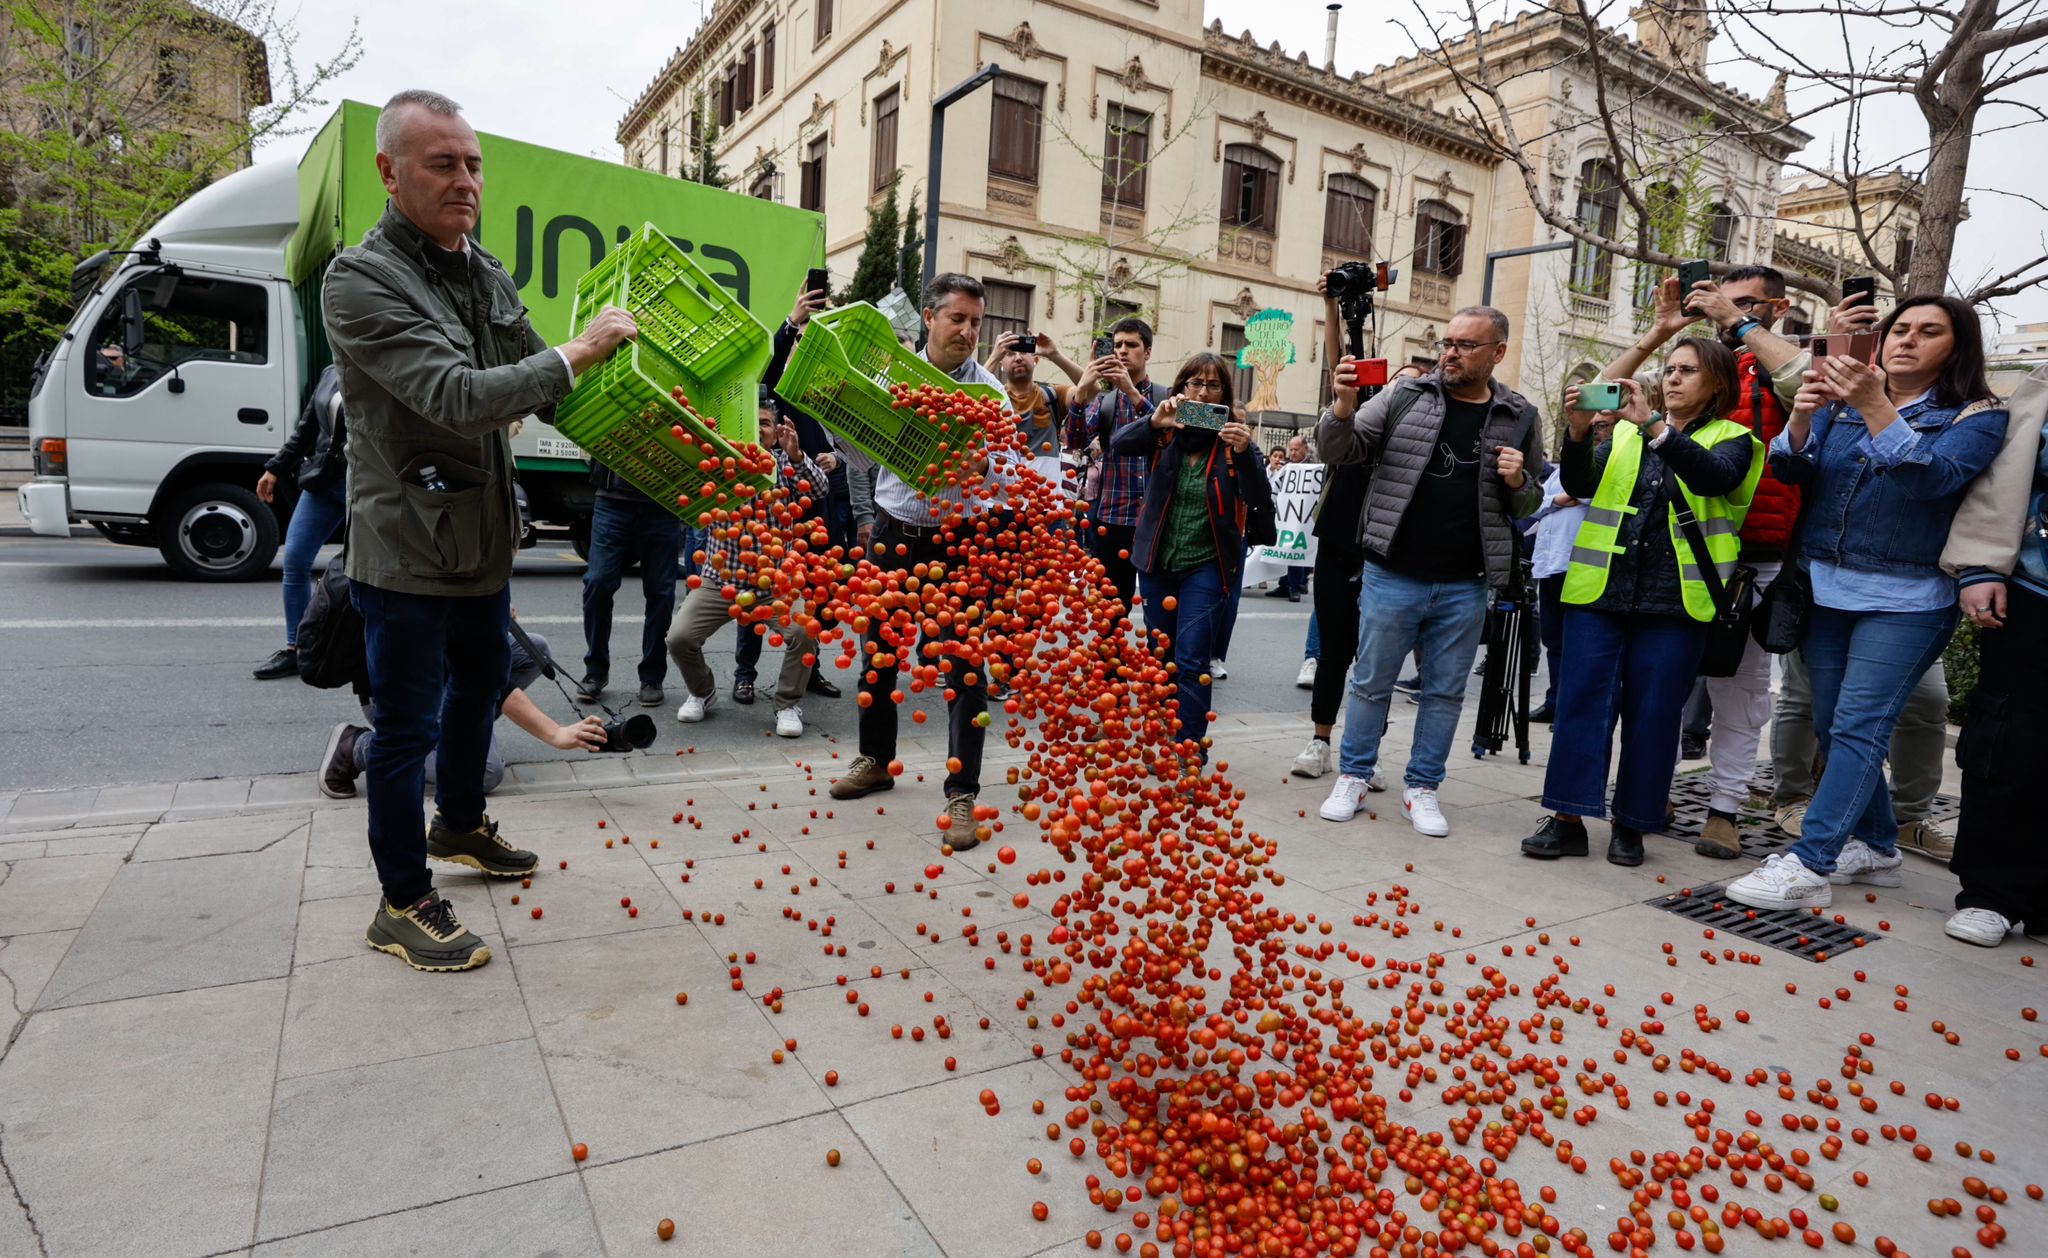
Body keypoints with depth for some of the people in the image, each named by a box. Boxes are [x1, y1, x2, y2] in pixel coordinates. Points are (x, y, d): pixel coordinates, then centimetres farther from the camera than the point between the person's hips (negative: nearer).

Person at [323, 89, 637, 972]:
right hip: (406, 546, -8)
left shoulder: (488, 275, 7)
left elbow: (543, 393, 12)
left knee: (482, 682, 23)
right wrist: (578, 353, -24)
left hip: (480, 538, 8)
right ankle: (404, 905, 18)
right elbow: (455, 397, -29)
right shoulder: (361, 281, -17)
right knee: (409, 723, 1)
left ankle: (459, 826, 46)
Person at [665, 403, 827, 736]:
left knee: (804, 633, -26)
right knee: (679, 638, -13)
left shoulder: (785, 464, 4)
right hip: (719, 578, 1)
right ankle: (702, 693, 19)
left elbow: (819, 487, -13)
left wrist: (796, 455, -30)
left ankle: (788, 704, -2)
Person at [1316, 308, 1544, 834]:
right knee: (1371, 682, 8)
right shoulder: (1403, 396, 0)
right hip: (1392, 576, -2)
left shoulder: (1520, 419, 7)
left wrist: (1518, 482, -8)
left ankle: (1422, 788, 24)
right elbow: (1339, 451, -1)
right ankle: (1353, 777, 23)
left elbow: (1530, 504, 16)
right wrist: (1344, 406, -20)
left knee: (1445, 692, 10)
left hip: (1465, 588, 2)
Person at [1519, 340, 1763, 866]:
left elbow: (1714, 477, -16)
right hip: (1600, 588, 2)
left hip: (1674, 601, -2)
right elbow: (1580, 485, 2)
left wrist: (1653, 425, -25)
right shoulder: (1625, 430, 16)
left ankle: (1631, 823, 16)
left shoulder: (1731, 439, 7)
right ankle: (1568, 818, 4)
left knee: (1652, 713, 4)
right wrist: (1578, 432, -15)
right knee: (1582, 699, -2)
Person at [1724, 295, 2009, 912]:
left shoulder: (1977, 416, -1)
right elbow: (1792, 470, -2)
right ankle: (1875, 848, 25)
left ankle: (1808, 866, -9)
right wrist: (1801, 417, -21)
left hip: (1905, 600, -4)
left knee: (1858, 728, -9)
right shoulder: (1841, 402, 8)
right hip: (1825, 589, 5)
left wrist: (1875, 409, -30)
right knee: (1832, 727, 9)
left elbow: (1932, 478, -19)